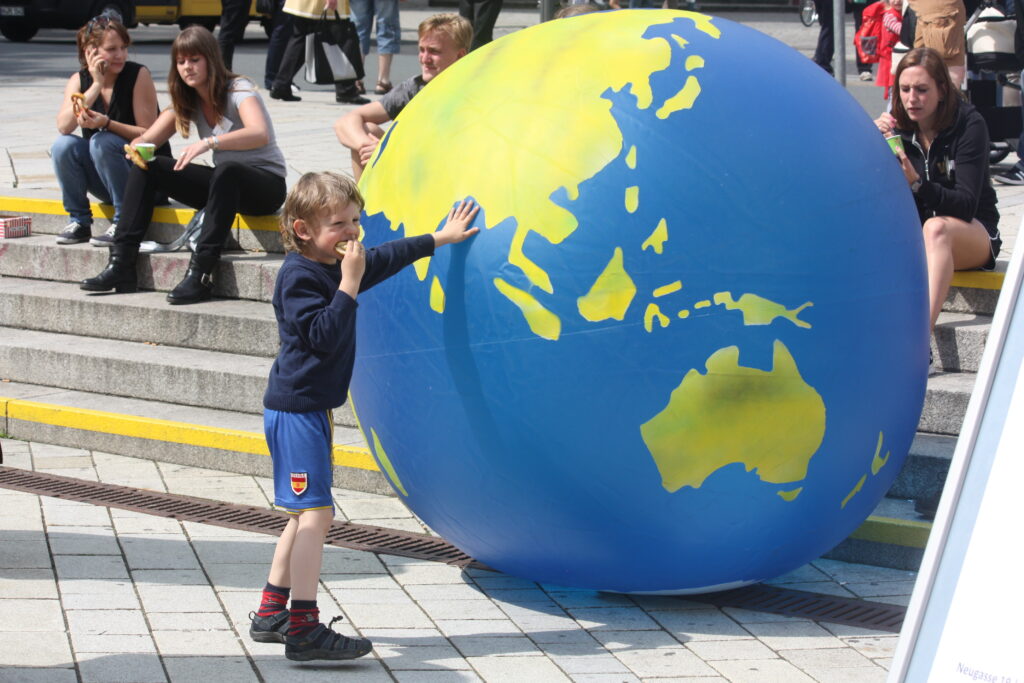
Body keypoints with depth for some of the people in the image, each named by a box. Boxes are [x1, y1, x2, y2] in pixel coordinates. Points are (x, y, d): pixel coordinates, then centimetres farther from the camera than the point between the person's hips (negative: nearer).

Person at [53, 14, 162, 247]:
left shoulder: (138, 75, -11)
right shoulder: (79, 80, -1)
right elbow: (63, 127, -19)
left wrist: (107, 124, -30)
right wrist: (96, 85, -23)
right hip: (103, 183, 4)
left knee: (102, 142, -30)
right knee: (63, 145, -20)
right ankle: (79, 222, -7)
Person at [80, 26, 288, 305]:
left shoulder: (238, 91, -15)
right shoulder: (187, 102, 6)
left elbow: (260, 134, -35)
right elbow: (147, 140, 2)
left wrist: (209, 142, -50)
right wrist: (137, 147, -24)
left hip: (266, 183, -7)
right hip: (225, 183, 7)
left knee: (227, 171, -41)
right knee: (145, 167, -9)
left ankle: (200, 273, -43)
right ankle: (121, 265, -15)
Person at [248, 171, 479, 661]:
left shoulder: (335, 266, 12)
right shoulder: (298, 276, -16)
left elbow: (389, 257, 28)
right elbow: (324, 337, -26)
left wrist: (438, 239, 34)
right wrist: (349, 284, -26)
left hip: (311, 409, 11)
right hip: (296, 410, -11)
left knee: (306, 516, 15)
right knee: (315, 513, -15)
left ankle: (271, 615, 22)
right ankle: (303, 630, -18)